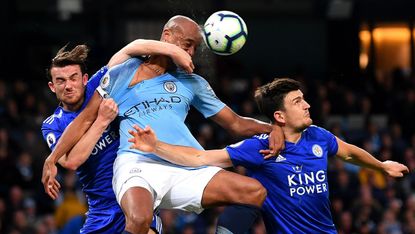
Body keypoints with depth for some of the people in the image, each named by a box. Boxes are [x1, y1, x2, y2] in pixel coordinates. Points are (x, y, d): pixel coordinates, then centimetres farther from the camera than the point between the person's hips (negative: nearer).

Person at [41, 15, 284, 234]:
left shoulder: (192, 82, 21)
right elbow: (85, 120, 13)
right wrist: (52, 159, 3)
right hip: (137, 164, -4)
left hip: (186, 170, 4)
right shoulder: (121, 75, 11)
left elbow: (236, 123, 22)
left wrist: (272, 128, 3)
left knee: (256, 192, -16)